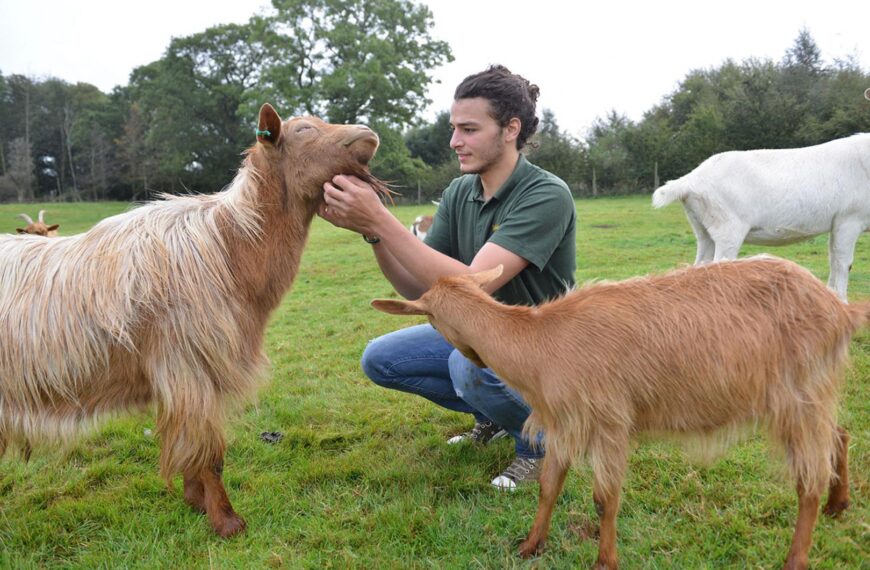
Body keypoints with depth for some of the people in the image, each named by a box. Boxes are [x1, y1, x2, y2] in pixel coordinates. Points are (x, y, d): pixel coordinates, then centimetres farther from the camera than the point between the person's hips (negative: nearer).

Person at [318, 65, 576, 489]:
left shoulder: (546, 195, -24)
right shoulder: (459, 194, -2)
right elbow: (417, 289, -5)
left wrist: (380, 219, -36)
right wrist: (370, 231, -22)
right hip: (481, 332, 7)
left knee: (470, 360, -37)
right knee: (379, 359, -3)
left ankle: (538, 435, -3)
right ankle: (493, 414, 15)